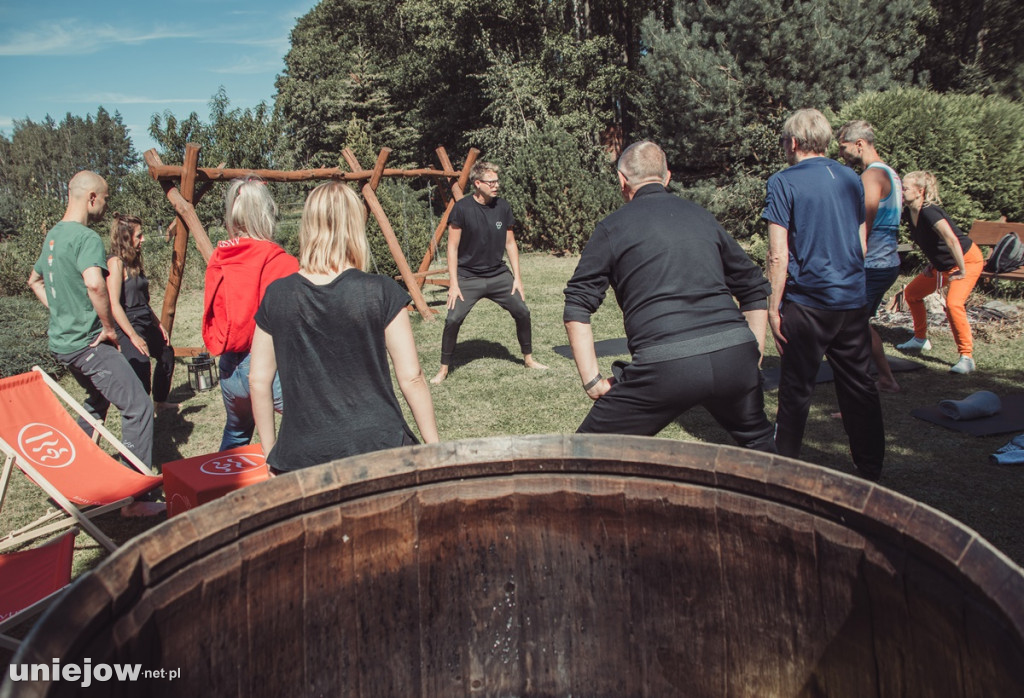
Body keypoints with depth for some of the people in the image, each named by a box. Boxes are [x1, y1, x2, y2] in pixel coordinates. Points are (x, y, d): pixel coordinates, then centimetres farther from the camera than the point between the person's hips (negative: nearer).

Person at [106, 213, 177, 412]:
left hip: (146, 324, 11)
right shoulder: (116, 262, -16)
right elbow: (114, 304, -23)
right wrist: (133, 336, -24)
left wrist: (158, 324, 19)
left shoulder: (133, 262, 11)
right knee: (141, 369, -20)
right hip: (128, 327, -11)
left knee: (166, 353, 28)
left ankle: (160, 402, 45)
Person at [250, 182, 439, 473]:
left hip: (302, 458, 2)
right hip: (379, 447, -2)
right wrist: (434, 447, 4)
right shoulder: (381, 293, -9)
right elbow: (411, 377, -6)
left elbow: (259, 381, 4)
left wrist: (271, 453, 16)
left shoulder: (277, 296, -2)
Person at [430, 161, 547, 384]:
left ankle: (529, 358, 23)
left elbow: (510, 243, 7)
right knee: (453, 319, -14)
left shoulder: (503, 207, 0)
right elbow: (453, 246, -9)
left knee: (522, 311, 0)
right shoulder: (462, 208, -12)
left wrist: (517, 277, 3)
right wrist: (453, 283, -14)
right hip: (468, 277, -4)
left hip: (499, 275, 4)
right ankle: (443, 369, 4)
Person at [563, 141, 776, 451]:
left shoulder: (612, 227, 10)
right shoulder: (702, 217, 21)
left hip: (666, 366, -4)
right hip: (734, 356, 5)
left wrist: (592, 379, 5)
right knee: (758, 442, 32)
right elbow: (755, 289, 24)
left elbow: (576, 309, 3)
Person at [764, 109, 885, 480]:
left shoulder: (784, 182, -7)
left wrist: (773, 308, -7)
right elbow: (862, 245, 16)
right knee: (860, 388, 13)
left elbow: (778, 255, -12)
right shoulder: (852, 179, 10)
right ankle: (871, 470, 22)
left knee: (796, 390, 5)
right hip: (853, 301, 5)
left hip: (807, 302, -5)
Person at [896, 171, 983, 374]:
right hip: (943, 265, 10)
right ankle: (920, 340, 29)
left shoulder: (929, 212, -29)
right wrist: (932, 264, 9)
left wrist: (962, 271, -30)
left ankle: (967, 357, -17)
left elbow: (952, 240, -37)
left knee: (953, 303, -26)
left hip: (967, 260, -10)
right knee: (911, 292, 13)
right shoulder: (910, 213, -2)